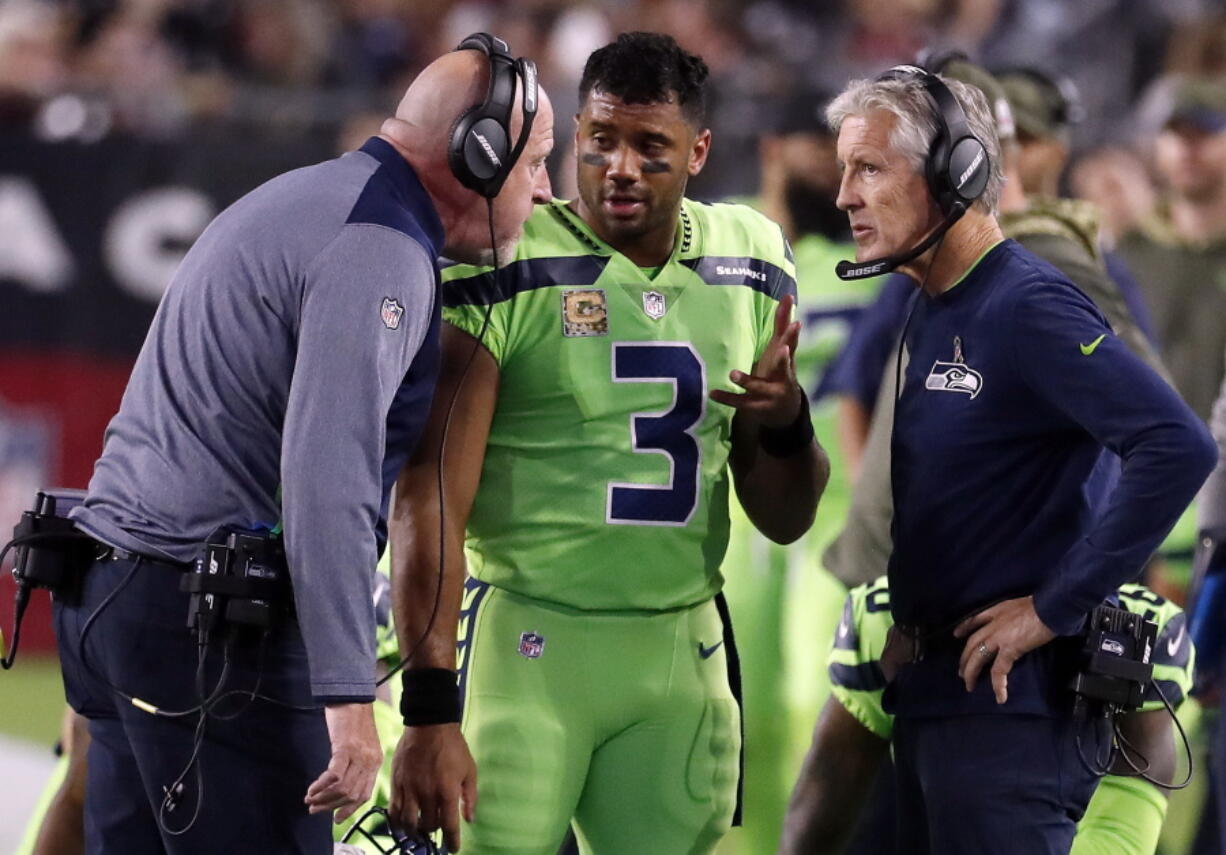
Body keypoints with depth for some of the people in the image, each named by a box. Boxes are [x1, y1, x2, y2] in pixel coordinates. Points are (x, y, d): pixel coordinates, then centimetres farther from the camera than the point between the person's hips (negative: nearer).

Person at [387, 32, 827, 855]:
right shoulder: (504, 262, -8)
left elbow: (785, 519, 14)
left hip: (680, 658, 5)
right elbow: (430, 498, -14)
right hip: (524, 643, -5)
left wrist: (787, 421, -9)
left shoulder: (751, 267, 8)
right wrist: (429, 710, -23)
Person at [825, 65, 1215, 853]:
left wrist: (1055, 608, -21)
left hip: (1011, 697, -9)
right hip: (928, 690, 9)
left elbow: (1178, 448, -25)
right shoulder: (927, 317, 12)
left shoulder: (1029, 308, -15)